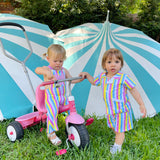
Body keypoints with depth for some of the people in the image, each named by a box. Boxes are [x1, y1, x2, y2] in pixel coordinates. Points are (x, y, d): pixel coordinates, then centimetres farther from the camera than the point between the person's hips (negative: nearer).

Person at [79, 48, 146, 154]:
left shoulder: (123, 78, -20)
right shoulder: (102, 76, -3)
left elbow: (134, 91, -14)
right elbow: (94, 82, 18)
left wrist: (141, 104, -14)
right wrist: (87, 75, 5)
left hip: (121, 109, -6)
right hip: (110, 109, 6)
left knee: (120, 129, 3)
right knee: (114, 127, 25)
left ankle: (117, 145, 19)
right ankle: (120, 138, 50)